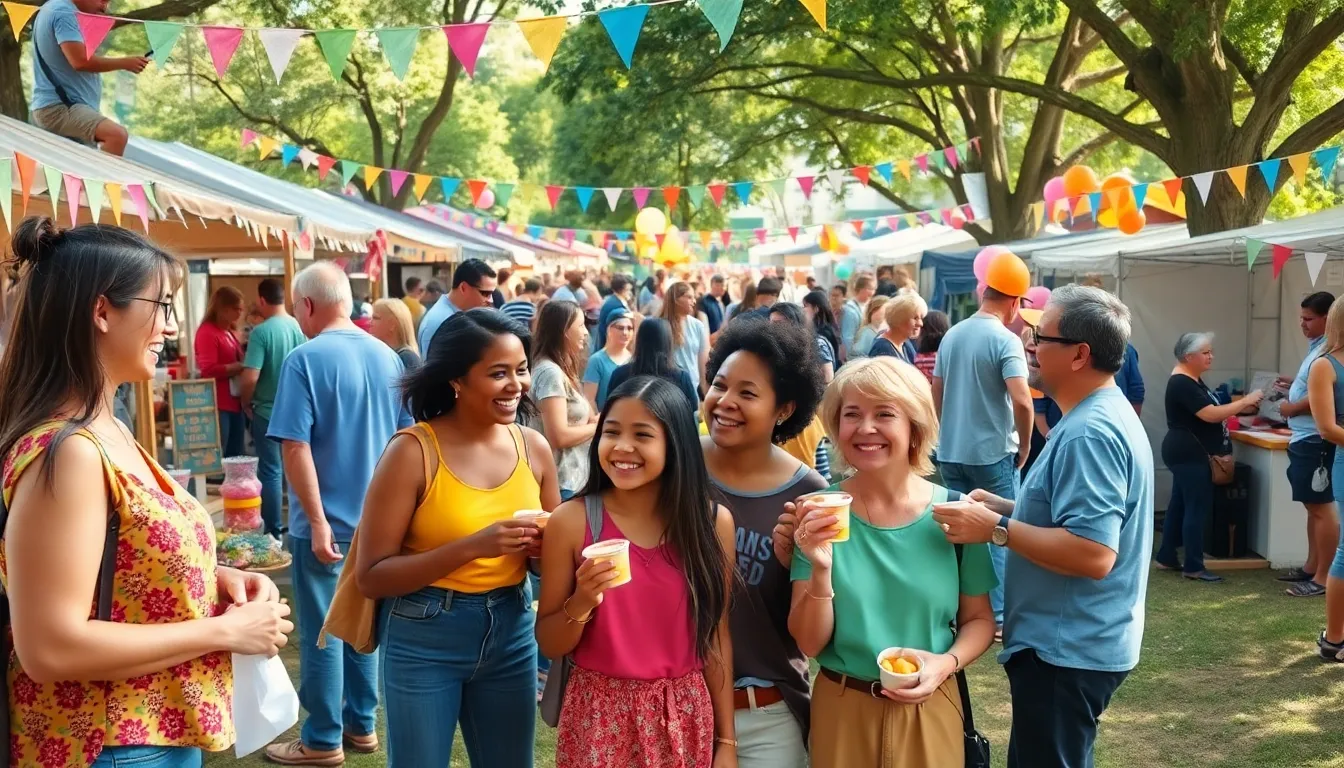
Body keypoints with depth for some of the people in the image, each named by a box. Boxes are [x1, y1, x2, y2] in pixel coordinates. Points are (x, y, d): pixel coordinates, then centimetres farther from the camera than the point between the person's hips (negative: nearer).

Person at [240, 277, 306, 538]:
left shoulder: (261, 332, -17)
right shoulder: (301, 327, -3)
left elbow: (250, 378, -21)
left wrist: (246, 402, -3)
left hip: (268, 412, -5)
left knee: (271, 471, 5)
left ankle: (274, 531, 10)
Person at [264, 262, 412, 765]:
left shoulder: (306, 359, -15)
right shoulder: (387, 357, 3)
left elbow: (296, 447, -20)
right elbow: (405, 437, 12)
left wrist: (317, 520, -17)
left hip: (327, 520, -6)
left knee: (323, 631, 5)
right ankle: (361, 724, 28)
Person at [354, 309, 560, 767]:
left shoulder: (533, 447, -2)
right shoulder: (413, 451, -15)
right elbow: (371, 576, -16)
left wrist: (542, 546, -12)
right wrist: (472, 546, -26)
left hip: (511, 634, 4)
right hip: (424, 640, -4)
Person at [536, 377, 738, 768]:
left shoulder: (712, 520, -5)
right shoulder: (570, 521, -10)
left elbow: (716, 635, 1)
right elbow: (549, 645, -3)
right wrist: (581, 603, -21)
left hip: (686, 719, 1)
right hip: (599, 717, -1)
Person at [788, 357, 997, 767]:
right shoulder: (819, 515, -9)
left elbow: (979, 619, 2)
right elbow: (809, 642, -10)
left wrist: (948, 662, -16)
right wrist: (821, 570, -25)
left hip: (929, 711, 0)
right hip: (842, 712, 0)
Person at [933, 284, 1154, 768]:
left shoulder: (1090, 432, -24)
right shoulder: (1100, 415, 11)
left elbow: (1093, 553, -31)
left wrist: (997, 529, -24)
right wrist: (1003, 507, 8)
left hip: (1067, 650, -11)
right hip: (1070, 641, 11)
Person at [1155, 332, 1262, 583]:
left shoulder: (1192, 379, 14)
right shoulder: (1182, 383, -19)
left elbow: (1208, 412, 18)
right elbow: (1210, 415, -24)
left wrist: (1239, 407, 6)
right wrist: (1246, 401, -19)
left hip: (1188, 453, 10)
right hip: (1189, 454, -10)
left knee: (1180, 504, 12)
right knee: (1198, 508, -8)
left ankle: (1166, 557, 18)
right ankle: (1193, 567, -5)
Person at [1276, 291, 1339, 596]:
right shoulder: (1317, 347, 15)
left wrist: (1292, 408, -11)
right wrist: (1293, 386, 12)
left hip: (1316, 440, -11)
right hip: (1303, 439, 11)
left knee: (1322, 507, -5)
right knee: (1313, 505, 16)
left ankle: (1323, 578, 0)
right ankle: (1311, 567, 25)